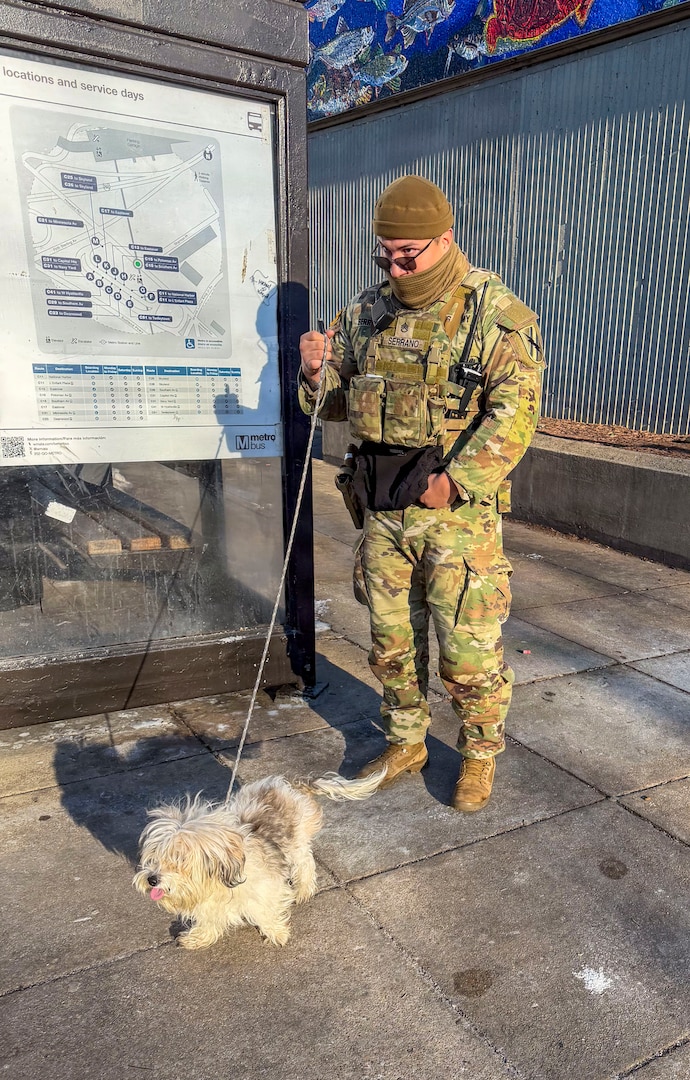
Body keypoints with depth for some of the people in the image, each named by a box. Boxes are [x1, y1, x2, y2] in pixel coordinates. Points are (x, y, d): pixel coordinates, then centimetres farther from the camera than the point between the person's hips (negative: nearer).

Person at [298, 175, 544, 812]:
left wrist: (454, 482, -21)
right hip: (383, 507, 5)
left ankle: (480, 754, 28)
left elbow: (515, 412, -14)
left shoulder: (493, 311, -7)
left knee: (468, 649, 3)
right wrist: (317, 373, -7)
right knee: (393, 640, 15)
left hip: (459, 506, -5)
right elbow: (335, 400, 16)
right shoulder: (369, 312, 9)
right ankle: (406, 743, 36)